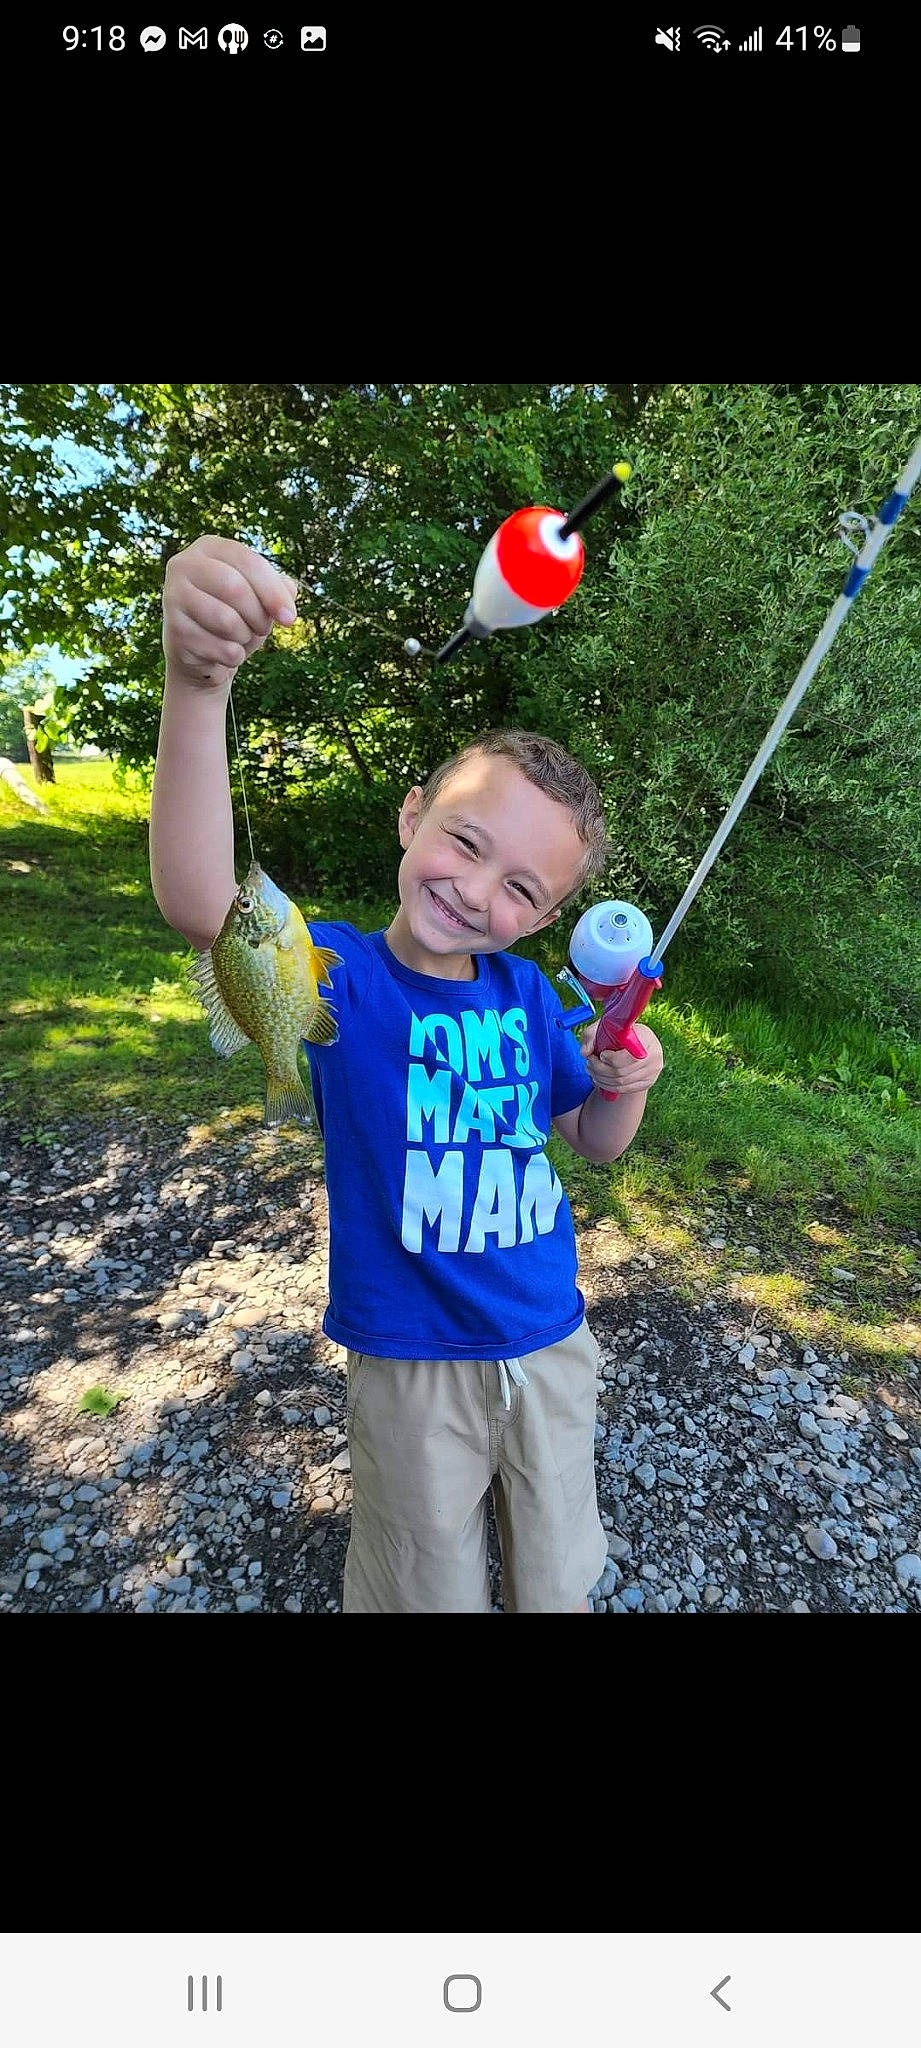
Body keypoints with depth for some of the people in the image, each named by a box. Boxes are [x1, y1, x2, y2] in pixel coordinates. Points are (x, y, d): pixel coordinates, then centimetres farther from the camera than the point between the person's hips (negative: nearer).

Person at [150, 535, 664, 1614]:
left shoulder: (527, 991, -7)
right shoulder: (341, 974, -18)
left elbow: (595, 1143, 5)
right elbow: (201, 907, -40)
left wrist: (623, 1084, -16)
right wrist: (197, 680, -51)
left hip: (553, 1345, 4)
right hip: (414, 1370, -3)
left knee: (559, 1578, 28)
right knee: (429, 1590, 24)